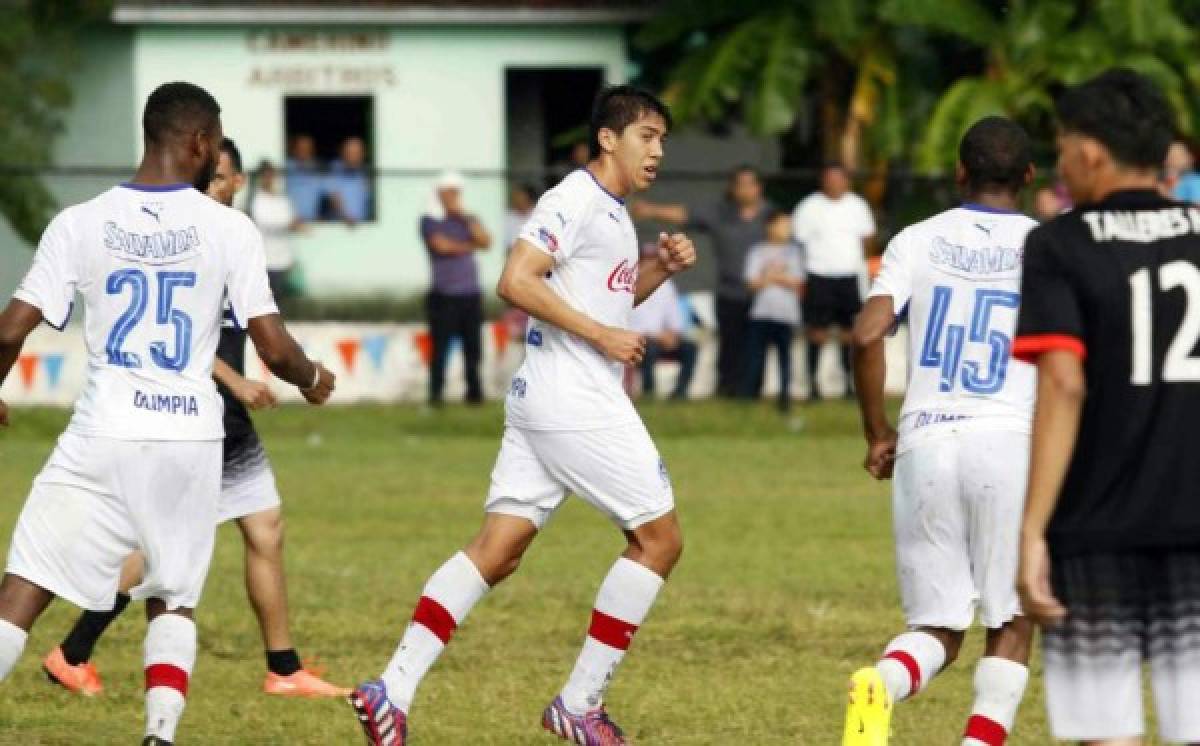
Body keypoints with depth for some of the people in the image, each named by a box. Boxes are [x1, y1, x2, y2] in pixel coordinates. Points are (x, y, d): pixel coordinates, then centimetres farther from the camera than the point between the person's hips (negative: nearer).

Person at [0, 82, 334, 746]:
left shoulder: (80, 224, -1)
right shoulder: (228, 229, -2)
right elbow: (274, 349, -3)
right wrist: (313, 380, 20)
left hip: (102, 439, -1)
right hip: (191, 440, 1)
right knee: (172, 603, 18)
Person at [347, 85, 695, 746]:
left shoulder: (614, 213, 20)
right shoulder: (575, 200, -11)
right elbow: (516, 281, -20)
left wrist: (661, 267, 16)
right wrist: (602, 335, -19)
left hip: (539, 407, 10)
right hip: (575, 401, -10)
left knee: (496, 551, 3)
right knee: (659, 537, -3)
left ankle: (392, 691, -6)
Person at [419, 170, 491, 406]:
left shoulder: (469, 220, 16)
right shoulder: (430, 220, 3)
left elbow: (486, 242, 0)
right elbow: (442, 245, -12)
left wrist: (465, 217, -6)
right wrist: (469, 246, 1)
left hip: (471, 295, 4)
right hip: (444, 296, -4)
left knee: (473, 348, 3)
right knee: (440, 349, -7)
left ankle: (474, 392, 9)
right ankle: (436, 394, -5)